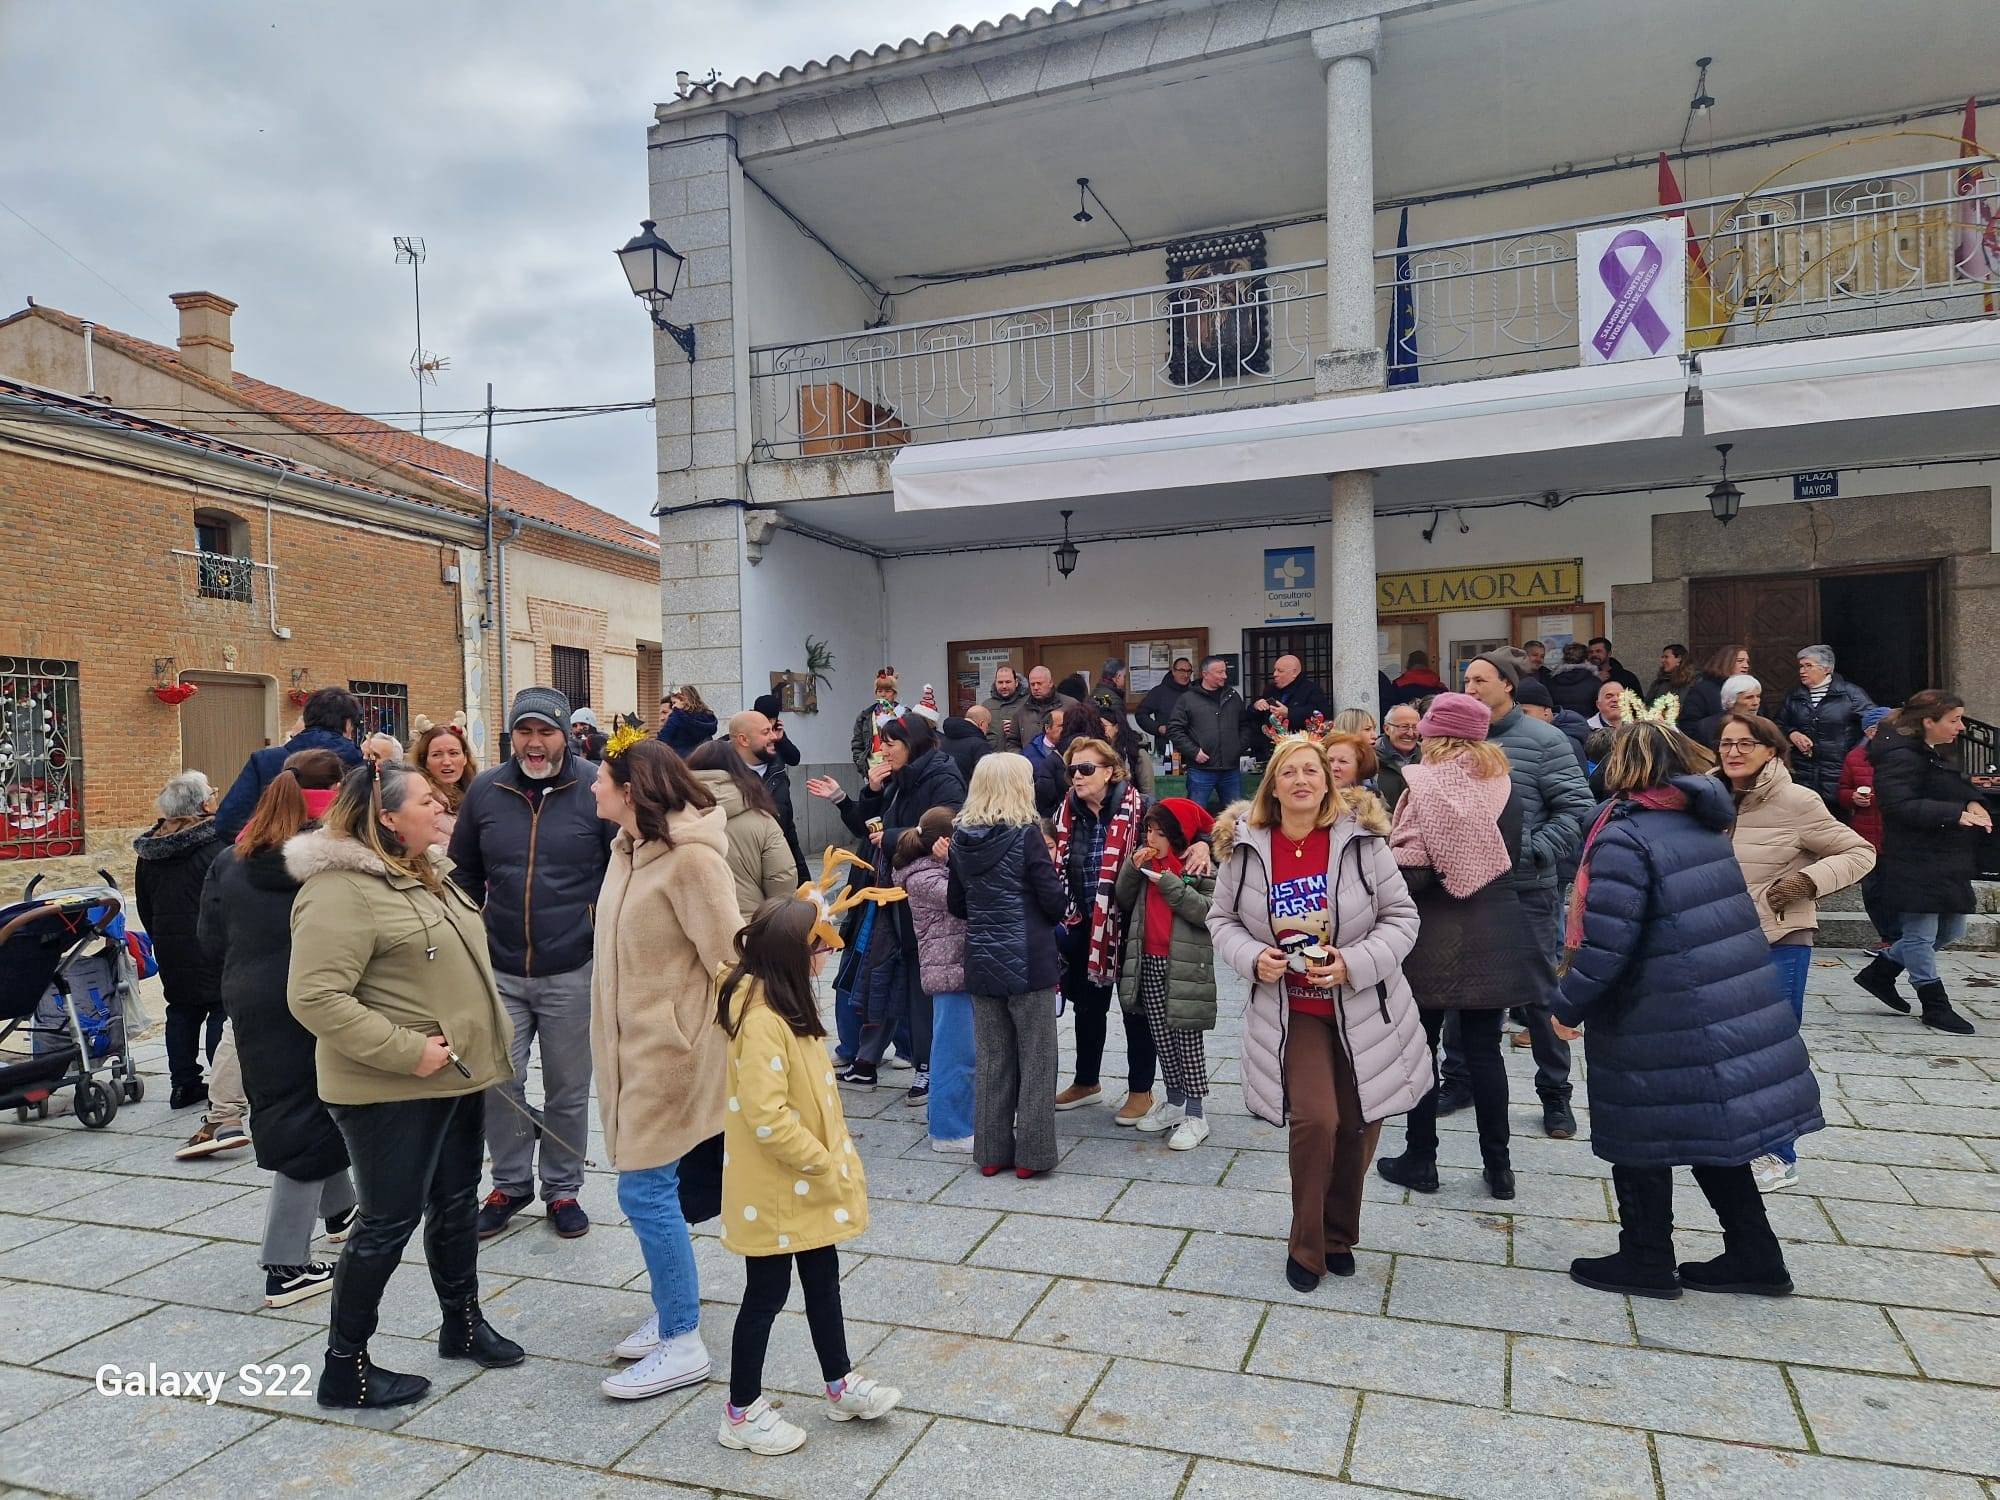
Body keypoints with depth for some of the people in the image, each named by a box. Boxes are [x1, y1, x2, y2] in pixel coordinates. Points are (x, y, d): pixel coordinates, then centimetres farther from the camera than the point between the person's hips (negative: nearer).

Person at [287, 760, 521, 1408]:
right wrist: (405, 1050, -26)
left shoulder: (427, 873, 11)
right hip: (391, 1089, -9)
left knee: (456, 1203, 19)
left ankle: (463, 1322, 37)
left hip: (456, 1076, 9)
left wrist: (488, 1036, 17)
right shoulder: (341, 889, -20)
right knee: (389, 1221, 2)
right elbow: (314, 997, -26)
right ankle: (345, 1367, 20)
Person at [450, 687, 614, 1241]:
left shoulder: (596, 789, -9)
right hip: (499, 971, 3)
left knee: (568, 1089, 11)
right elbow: (464, 875, 12)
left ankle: (562, 1188, 29)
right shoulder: (485, 791, 1)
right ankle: (511, 1182, 29)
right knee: (498, 1083, 6)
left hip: (573, 972, -2)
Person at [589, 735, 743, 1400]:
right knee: (651, 1187, 17)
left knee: (646, 1189, -4)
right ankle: (672, 1311, 34)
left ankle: (682, 1346, 11)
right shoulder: (629, 848, 7)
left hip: (671, 1049, -9)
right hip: (633, 1045, 9)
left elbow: (731, 957, -20)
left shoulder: (691, 858, -22)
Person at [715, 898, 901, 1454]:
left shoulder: (785, 1004, 4)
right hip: (774, 1189, -9)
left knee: (823, 1280, 20)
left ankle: (841, 1385, 37)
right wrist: (824, 1164, -20)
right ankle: (742, 1412, 25)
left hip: (809, 1185, 9)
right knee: (767, 1294, 7)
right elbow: (768, 1117, -30)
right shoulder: (762, 1021, -29)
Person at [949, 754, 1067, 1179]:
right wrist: (1049, 864, 5)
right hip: (1029, 962, -5)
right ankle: (1032, 1154, 12)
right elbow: (1056, 903, -12)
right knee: (1036, 1059, 7)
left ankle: (991, 1151, 21)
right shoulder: (1026, 834, -13)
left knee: (990, 1059, 14)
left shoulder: (961, 838, 3)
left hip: (981, 963, 5)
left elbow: (955, 905, 11)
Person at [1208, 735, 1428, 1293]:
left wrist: (1355, 963, -20)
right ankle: (1307, 1247, 11)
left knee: (1357, 1126, 11)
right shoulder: (1246, 847, -8)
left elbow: (1401, 915, -6)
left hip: (1362, 1009, 1)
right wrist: (1253, 957, -15)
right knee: (1314, 1121, -13)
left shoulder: (1360, 839, -12)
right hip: (1289, 1010, 0)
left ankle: (1339, 1236, 37)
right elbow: (1222, 919, 4)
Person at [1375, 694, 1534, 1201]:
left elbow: (1409, 869, -19)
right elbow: (1512, 856, 11)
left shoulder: (1425, 786, -13)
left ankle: (1420, 1159, 19)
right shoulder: (1504, 784, 1)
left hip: (1434, 937, -4)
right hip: (1493, 935, 4)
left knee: (1420, 1047, 9)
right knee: (1485, 1050, 13)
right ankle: (1498, 1165, 21)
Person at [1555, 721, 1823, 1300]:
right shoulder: (1703, 825, 7)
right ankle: (1754, 1256, 29)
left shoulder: (1625, 837, -19)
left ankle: (1646, 1261, 21)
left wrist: (1567, 1004, -9)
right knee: (1711, 1130, 20)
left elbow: (1605, 943, -23)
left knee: (1641, 1141, 9)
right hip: (1730, 1010, 8)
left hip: (1659, 1026, -8)